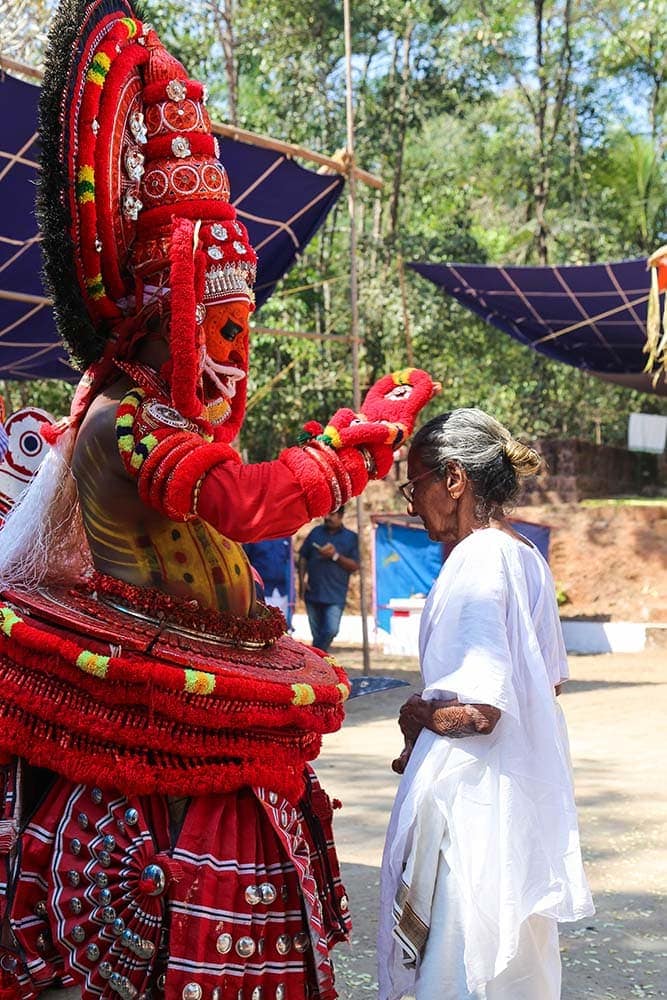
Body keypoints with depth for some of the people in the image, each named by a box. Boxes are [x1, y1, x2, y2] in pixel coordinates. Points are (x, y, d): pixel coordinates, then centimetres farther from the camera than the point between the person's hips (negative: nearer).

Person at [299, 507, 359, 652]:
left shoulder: (351, 538, 2)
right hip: (313, 592, 3)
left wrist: (335, 556, -15)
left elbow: (354, 566, -3)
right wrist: (302, 581, 1)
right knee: (317, 633, 8)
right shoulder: (316, 532, 10)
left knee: (331, 630, -16)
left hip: (335, 596, -3)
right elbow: (303, 557, 12)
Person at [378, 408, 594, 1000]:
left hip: (472, 794, -10)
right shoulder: (528, 558, 10)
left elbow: (477, 709, -26)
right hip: (528, 792, 10)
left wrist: (418, 716, -6)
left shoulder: (476, 560, -18)